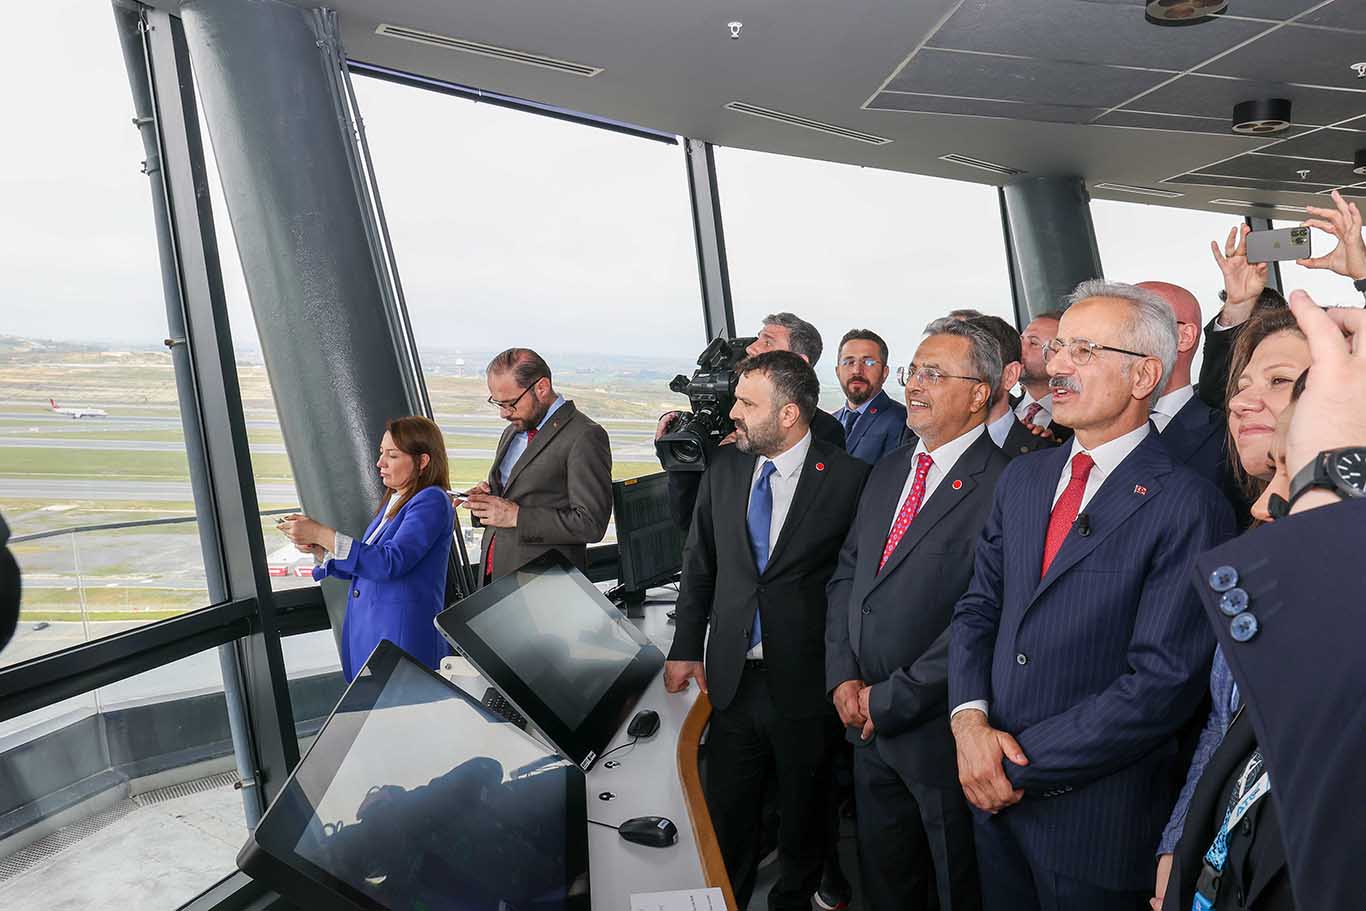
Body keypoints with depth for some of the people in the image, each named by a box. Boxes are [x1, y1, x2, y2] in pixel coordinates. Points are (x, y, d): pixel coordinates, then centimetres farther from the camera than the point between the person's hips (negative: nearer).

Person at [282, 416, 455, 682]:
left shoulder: (432, 501, -13)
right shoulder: (393, 502, 15)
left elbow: (389, 564, -23)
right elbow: (362, 566, 19)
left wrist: (322, 534, -21)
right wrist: (317, 549, 2)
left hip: (403, 637, -8)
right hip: (365, 629, 9)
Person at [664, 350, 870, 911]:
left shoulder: (847, 478, -12)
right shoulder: (724, 468, 3)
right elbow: (699, 564, 8)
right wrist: (686, 648, 5)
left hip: (805, 681, -3)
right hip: (732, 676, 4)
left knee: (802, 820, 17)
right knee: (726, 819, 16)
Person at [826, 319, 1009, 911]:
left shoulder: (1003, 484, -18)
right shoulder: (888, 472, 9)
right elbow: (846, 575, 11)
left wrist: (889, 699, -16)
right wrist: (842, 678, -2)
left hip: (938, 731, -6)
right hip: (868, 726, 7)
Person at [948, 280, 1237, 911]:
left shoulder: (1189, 508, -16)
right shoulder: (1023, 478, 5)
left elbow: (1163, 682, -20)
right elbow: (977, 608, 7)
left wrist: (1023, 762, -16)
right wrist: (970, 719, -9)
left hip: (1097, 818, -5)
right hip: (995, 789, 6)